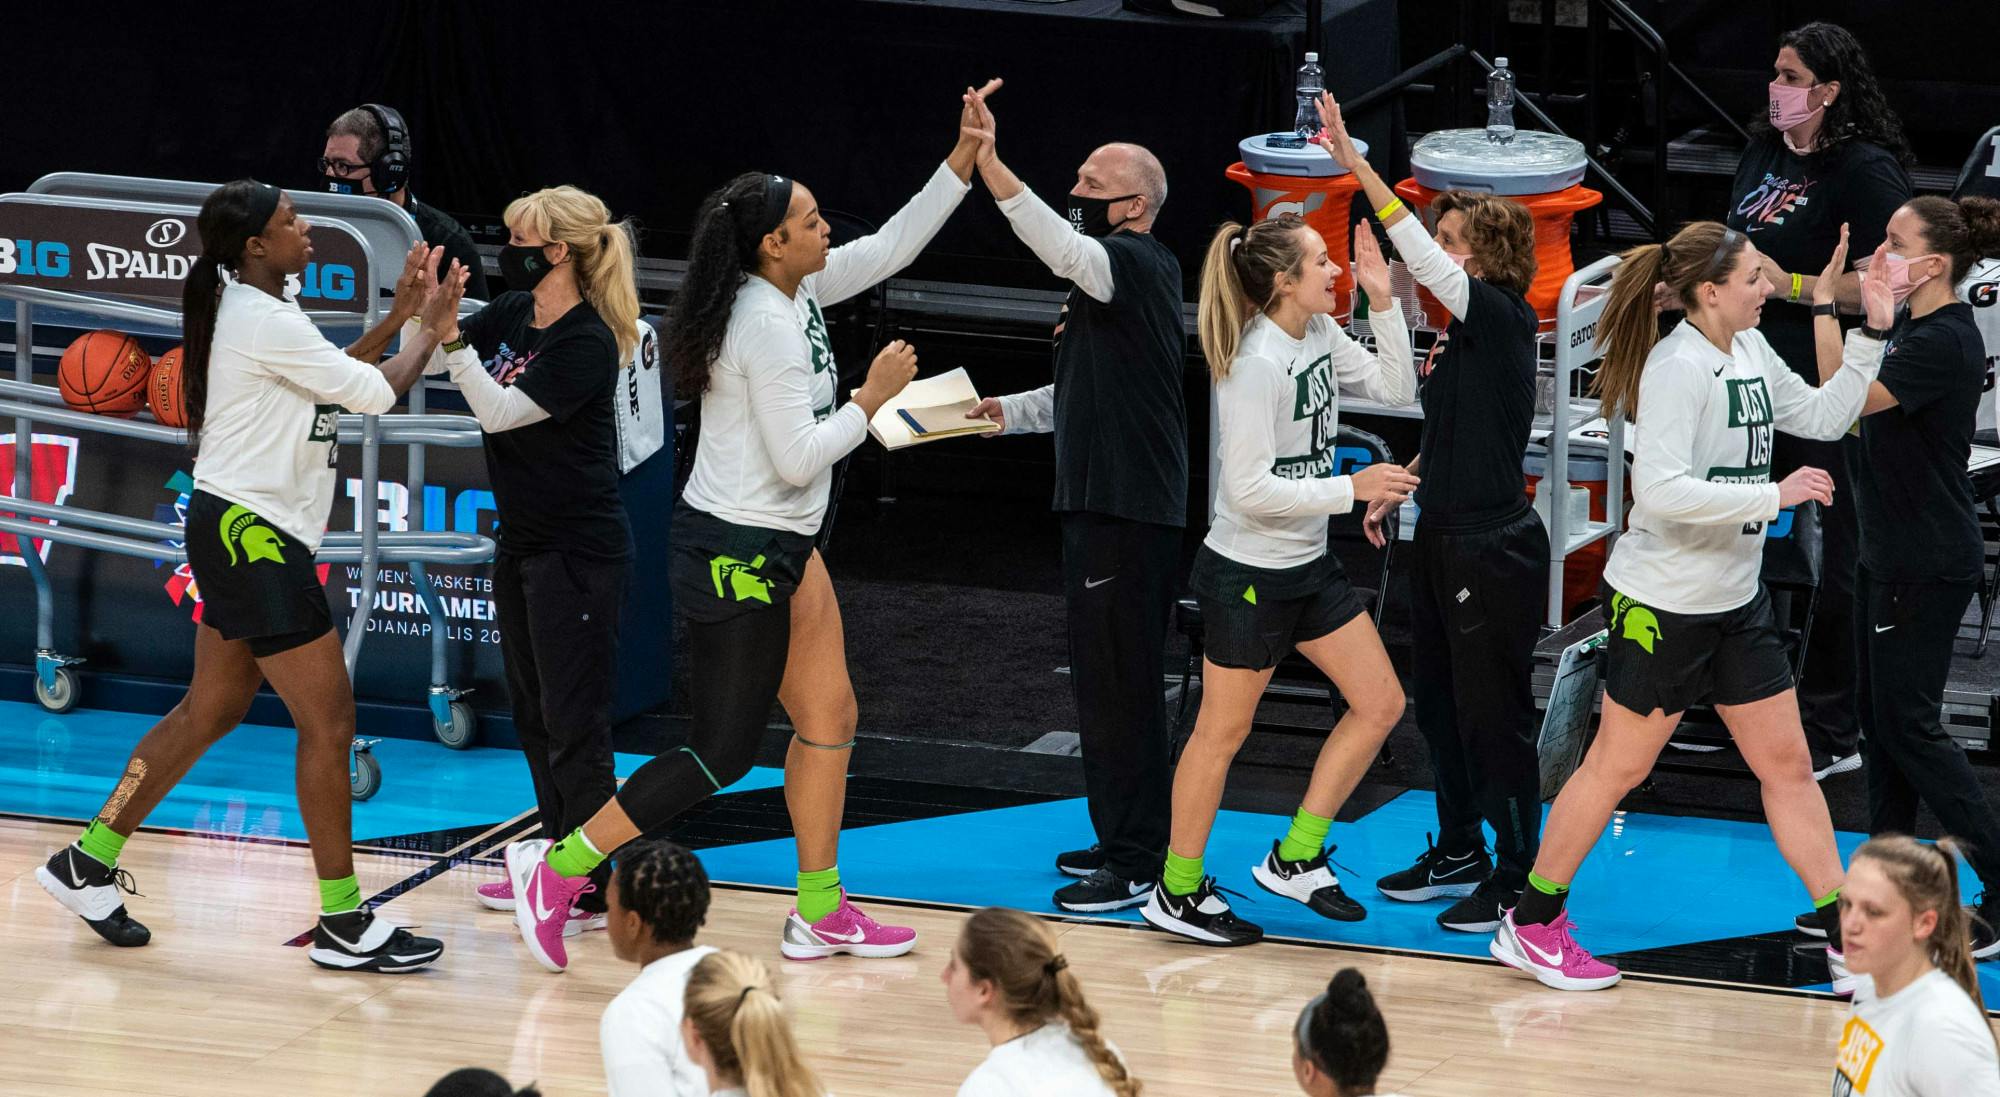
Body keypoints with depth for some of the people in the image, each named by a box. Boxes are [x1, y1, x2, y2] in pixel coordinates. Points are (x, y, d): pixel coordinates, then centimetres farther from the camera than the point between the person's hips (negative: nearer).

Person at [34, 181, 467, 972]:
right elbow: (375, 394, -15)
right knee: (329, 721, -7)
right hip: (254, 533, -11)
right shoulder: (266, 322, -19)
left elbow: (330, 371, 17)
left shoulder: (252, 309, 11)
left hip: (239, 532, 11)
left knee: (212, 710, 16)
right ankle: (343, 923, -2)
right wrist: (432, 330, -1)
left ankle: (88, 862, 22)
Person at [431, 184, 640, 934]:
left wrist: (452, 338, -29)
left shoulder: (587, 345, -20)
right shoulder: (514, 312, 5)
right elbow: (453, 344, 13)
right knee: (533, 712, 16)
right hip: (523, 541, 10)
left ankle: (596, 891, -2)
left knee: (574, 725, -7)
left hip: (578, 553, -9)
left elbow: (500, 411, -24)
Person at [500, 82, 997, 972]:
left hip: (780, 547, 10)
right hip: (736, 554, -10)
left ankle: (820, 914, 19)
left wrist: (964, 157, 10)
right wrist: (873, 398, -12)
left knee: (829, 716, 12)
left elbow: (891, 246, 16)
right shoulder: (767, 323, -22)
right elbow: (797, 457, -23)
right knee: (724, 751, -5)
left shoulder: (794, 291, 5)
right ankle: (558, 867, 0)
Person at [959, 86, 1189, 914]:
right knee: (1101, 682, 16)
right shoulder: (1105, 275, 19)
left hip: (1133, 512, -11)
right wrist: (1013, 411, 13)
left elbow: (1065, 250, -34)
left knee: (1121, 685, -8)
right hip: (1098, 503, 11)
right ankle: (1120, 840, 25)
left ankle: (1137, 863, -5)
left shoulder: (1140, 265, -12)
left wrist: (988, 165, -43)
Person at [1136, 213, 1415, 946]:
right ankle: (1177, 894, 17)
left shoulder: (1319, 334, 1)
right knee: (1222, 732, 4)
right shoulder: (1255, 363, -24)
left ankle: (1295, 859, 18)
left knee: (1380, 704, 8)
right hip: (1248, 574, -9)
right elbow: (1250, 489, -25)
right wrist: (1351, 489, -22)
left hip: (1309, 565, 9)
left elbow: (1396, 390, 8)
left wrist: (1383, 300, -2)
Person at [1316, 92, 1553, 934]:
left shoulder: (1505, 320, -15)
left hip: (1495, 544, -9)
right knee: (1438, 701, 17)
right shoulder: (1459, 329, 10)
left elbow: (1425, 263, -28)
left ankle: (1517, 877, 6)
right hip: (1442, 539, 9)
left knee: (1494, 711, -3)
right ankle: (1459, 853, 31)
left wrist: (1357, 167, -30)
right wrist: (1396, 486, 11)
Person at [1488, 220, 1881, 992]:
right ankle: (1530, 926, 19)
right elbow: (1660, 489, -31)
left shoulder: (1750, 351, 4)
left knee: (1787, 763, 9)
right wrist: (1774, 496, -28)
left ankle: (1848, 941, 14)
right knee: (1618, 766, 4)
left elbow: (1822, 417, 16)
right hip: (1660, 603, -8)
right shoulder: (1679, 367, -22)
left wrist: (1867, 334, 5)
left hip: (1737, 603, 8)